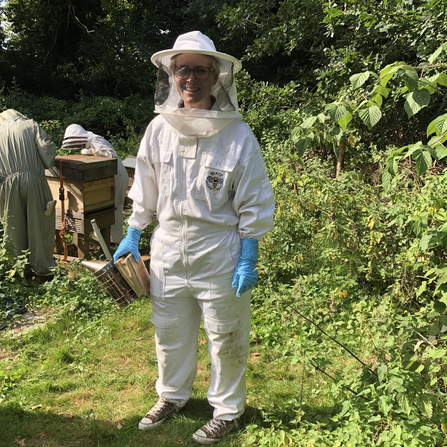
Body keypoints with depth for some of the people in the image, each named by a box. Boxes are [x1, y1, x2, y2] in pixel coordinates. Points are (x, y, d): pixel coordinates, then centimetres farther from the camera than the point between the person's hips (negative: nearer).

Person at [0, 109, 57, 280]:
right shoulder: (31, 125, 9)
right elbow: (47, 148, -4)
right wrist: (47, 164, 12)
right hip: (33, 180, -2)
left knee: (16, 227, 11)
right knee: (39, 225, 3)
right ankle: (42, 269, 6)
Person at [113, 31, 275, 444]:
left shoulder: (238, 135, -12)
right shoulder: (159, 128, -1)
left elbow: (254, 205, -9)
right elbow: (145, 190, 10)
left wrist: (248, 261, -11)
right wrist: (132, 237, 10)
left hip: (219, 255, -4)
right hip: (168, 251, 4)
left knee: (225, 337, 12)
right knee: (169, 332, 20)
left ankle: (228, 410, 35)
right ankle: (173, 395, 45)